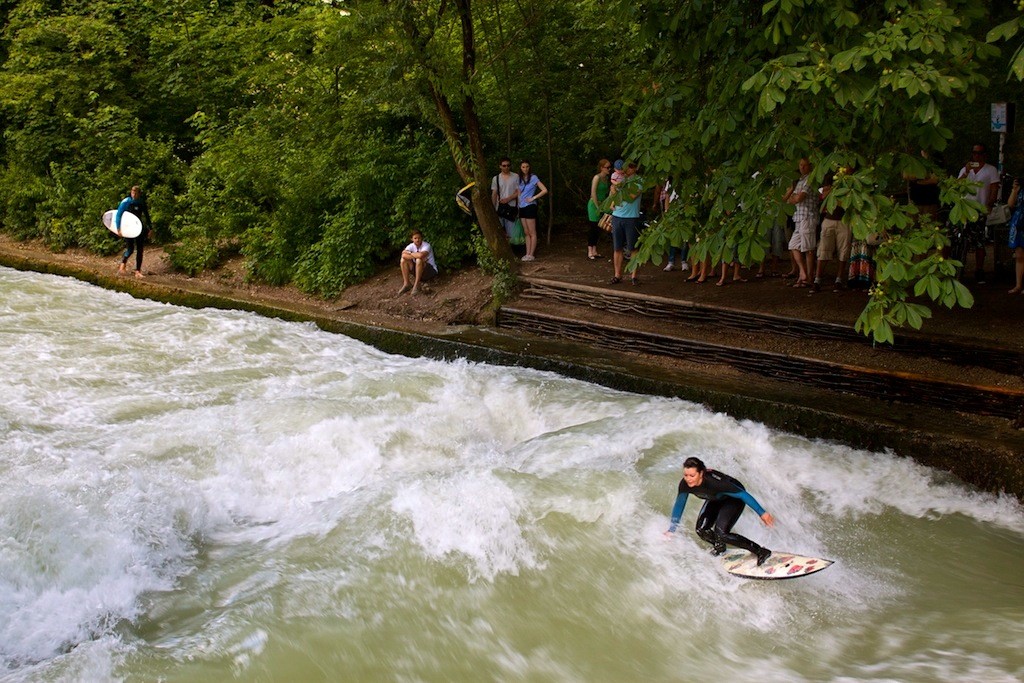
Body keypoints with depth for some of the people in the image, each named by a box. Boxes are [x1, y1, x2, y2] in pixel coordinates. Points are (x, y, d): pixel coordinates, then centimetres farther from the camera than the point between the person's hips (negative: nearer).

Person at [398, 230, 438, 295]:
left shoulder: (426, 245, -18)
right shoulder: (411, 246, -3)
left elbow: (421, 255, -40)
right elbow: (403, 254, -22)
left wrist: (409, 253, -21)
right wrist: (415, 256, -29)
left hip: (431, 270, -6)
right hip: (417, 270, 6)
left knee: (419, 260, -34)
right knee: (404, 260, -13)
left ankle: (416, 285, -25)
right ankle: (406, 284, -11)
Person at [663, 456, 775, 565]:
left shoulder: (713, 482, -41)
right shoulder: (685, 485, -25)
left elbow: (743, 494, -34)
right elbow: (679, 505, -7)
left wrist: (762, 513, -33)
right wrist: (671, 529, -2)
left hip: (734, 498, -6)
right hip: (716, 500, 6)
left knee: (721, 534, -20)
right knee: (701, 530, -9)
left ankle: (761, 552, -9)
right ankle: (720, 547, 23)